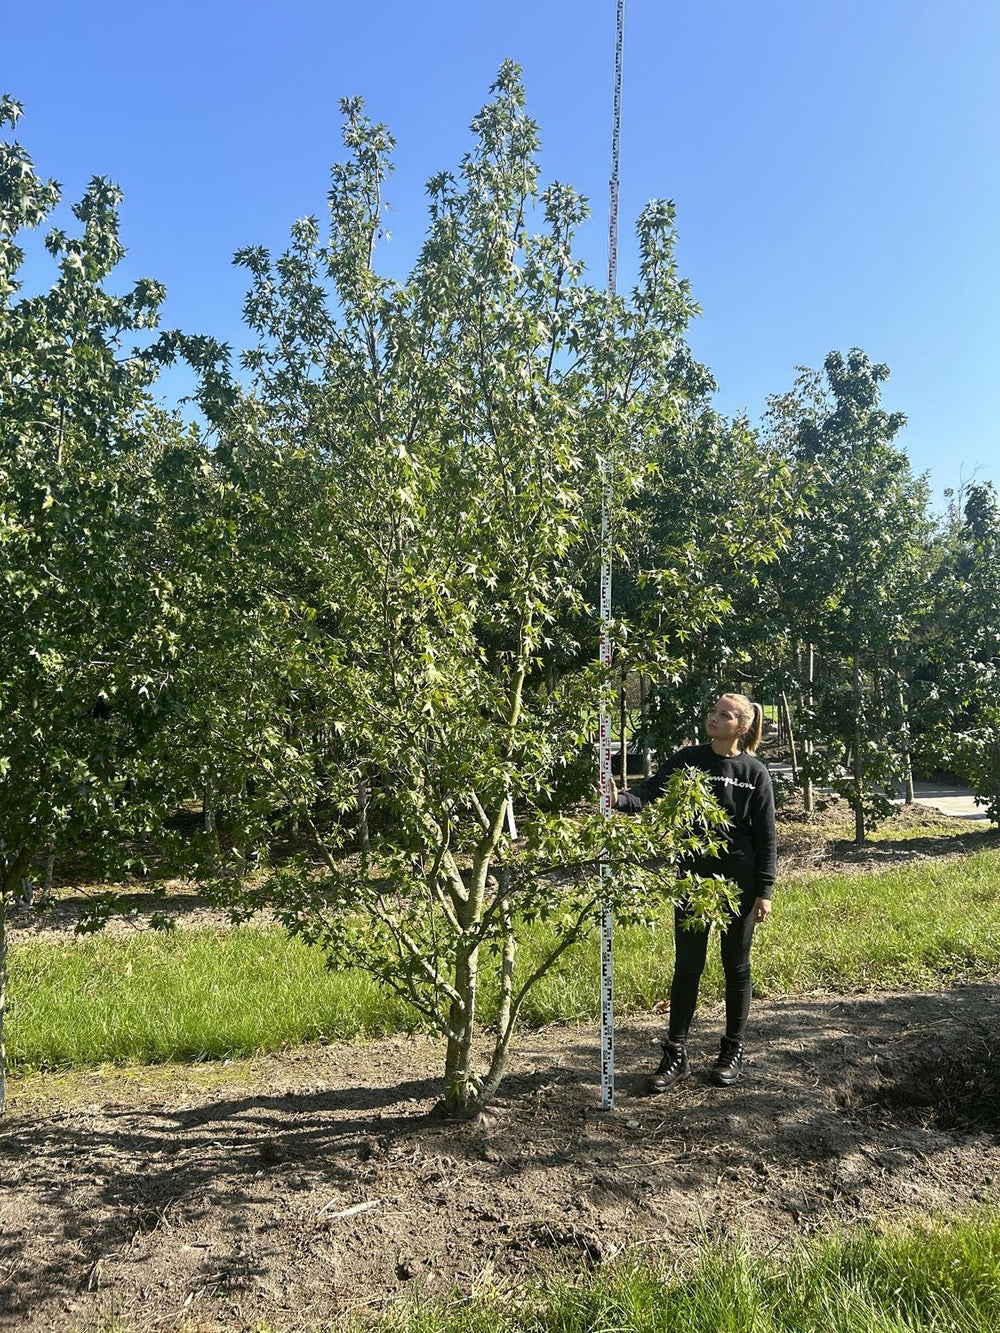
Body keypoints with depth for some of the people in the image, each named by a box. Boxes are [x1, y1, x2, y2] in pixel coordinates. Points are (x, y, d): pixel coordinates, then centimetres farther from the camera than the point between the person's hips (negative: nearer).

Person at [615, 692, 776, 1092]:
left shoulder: (755, 772, -3)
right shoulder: (687, 759, -1)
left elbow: (765, 835, -1)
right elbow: (651, 790, -15)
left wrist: (764, 890, -5)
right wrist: (620, 800, -36)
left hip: (739, 879, -1)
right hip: (693, 875, 1)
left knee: (736, 966, 11)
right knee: (687, 966, 7)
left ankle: (733, 1051, 27)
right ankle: (676, 1054, 16)